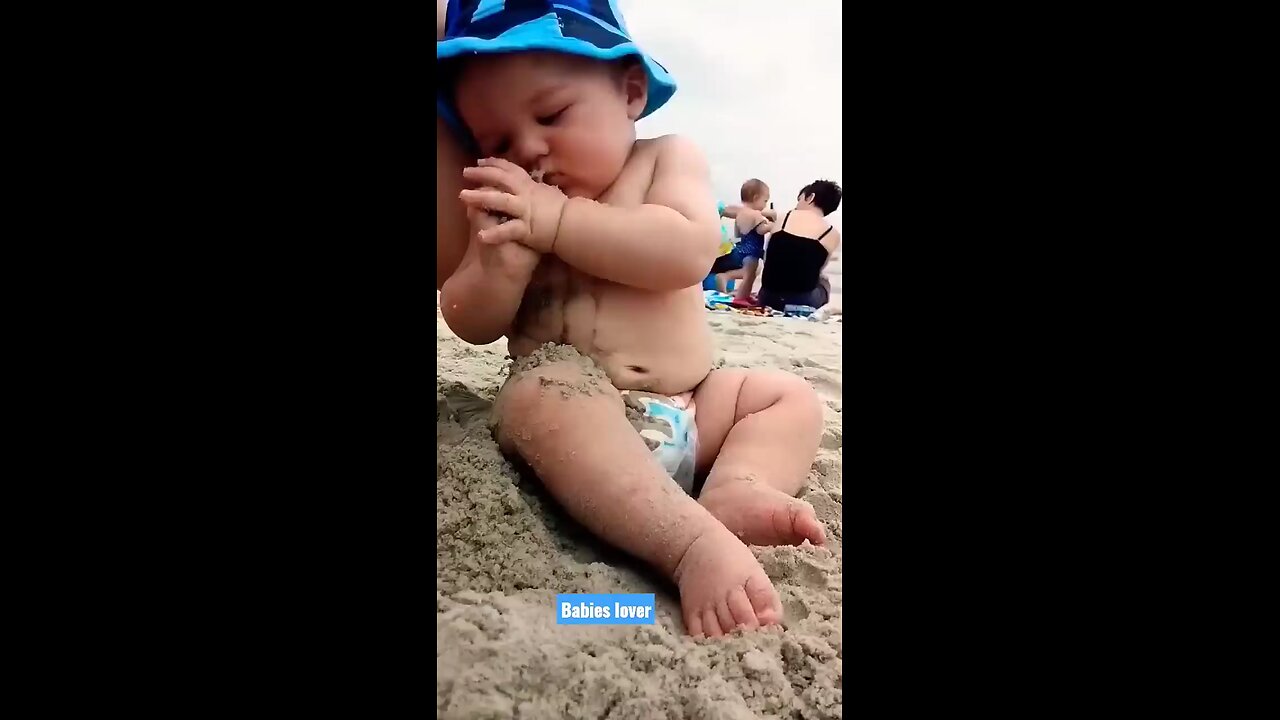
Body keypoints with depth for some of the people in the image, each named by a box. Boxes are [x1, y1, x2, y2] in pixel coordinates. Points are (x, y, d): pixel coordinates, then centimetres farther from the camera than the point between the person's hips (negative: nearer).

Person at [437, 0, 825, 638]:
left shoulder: (668, 159, 1)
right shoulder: (507, 205, 8)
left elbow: (688, 252, -20)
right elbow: (472, 324, 2)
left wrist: (557, 220, -22)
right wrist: (506, 253, -18)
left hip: (691, 405, 3)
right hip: (574, 403, -2)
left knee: (790, 396, -4)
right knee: (539, 397, -33)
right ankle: (695, 542, -44)